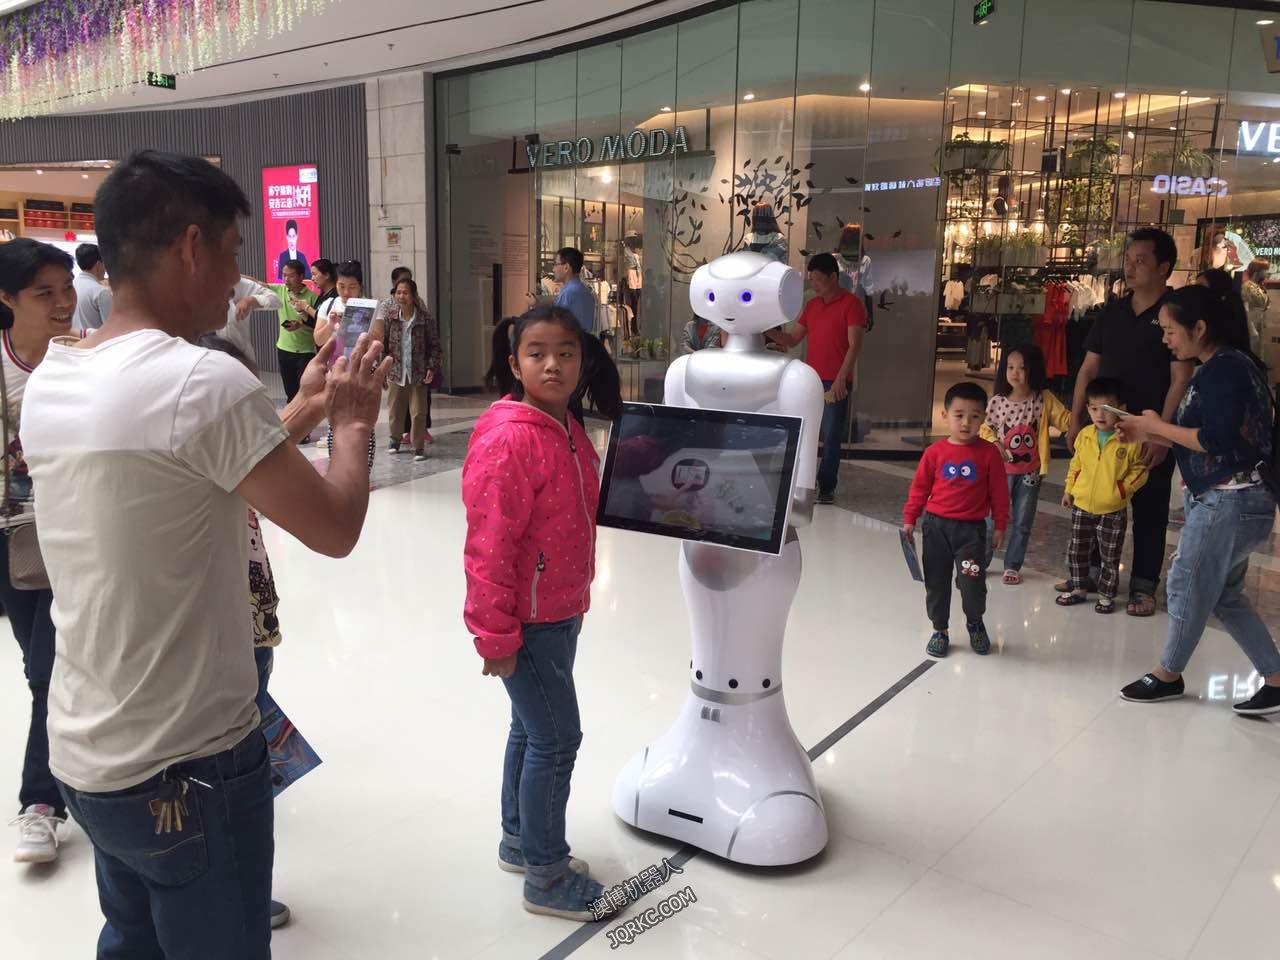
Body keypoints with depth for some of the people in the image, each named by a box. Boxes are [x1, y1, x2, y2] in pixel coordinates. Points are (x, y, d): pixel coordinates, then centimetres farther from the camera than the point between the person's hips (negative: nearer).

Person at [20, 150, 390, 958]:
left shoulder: (51, 381, 2)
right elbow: (335, 530, -16)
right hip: (190, 770, -7)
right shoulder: (205, 381, -23)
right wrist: (352, 424, 0)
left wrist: (304, 410, 15)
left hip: (87, 757, 8)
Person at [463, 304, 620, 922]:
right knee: (557, 737, 0)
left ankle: (519, 841, 39)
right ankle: (546, 877, 16)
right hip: (525, 620, -9)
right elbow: (488, 547, -23)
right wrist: (496, 635, -20)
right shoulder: (507, 438, -22)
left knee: (532, 729, 21)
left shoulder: (568, 430, 6)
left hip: (559, 613, 9)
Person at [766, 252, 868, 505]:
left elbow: (854, 346, -12)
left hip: (835, 383, -6)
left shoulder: (851, 304, -6)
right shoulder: (811, 305, 14)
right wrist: (767, 332, 0)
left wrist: (841, 379, -20)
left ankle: (827, 487, 6)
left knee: (831, 437, -2)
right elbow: (792, 340, 16)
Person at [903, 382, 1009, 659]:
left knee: (972, 584, -7)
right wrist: (910, 519, 3)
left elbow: (999, 492, 2)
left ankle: (975, 623, 24)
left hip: (972, 529, -2)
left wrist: (1000, 526, 3)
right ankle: (940, 630, 29)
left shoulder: (989, 453, -4)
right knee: (936, 582, 9)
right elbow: (920, 487, 5)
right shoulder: (935, 452, -2)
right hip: (936, 525, 2)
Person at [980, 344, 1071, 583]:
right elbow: (985, 428, 4)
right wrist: (994, 443, -12)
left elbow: (1065, 420, -6)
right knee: (993, 518, 6)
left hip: (1030, 472, 1)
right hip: (1001, 469, -1)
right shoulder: (998, 401, -6)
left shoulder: (1044, 399, -6)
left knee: (1022, 522, 10)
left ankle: (1012, 566, 23)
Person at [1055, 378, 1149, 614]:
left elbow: (1139, 469, -6)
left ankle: (1106, 595, 23)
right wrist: (1069, 490, 11)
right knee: (1077, 551, 14)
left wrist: (1123, 488, -16)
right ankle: (1078, 589, 30)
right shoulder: (1084, 435, -1)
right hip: (1082, 506, 4)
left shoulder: (1130, 439, -14)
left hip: (1113, 511, -4)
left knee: (1110, 557, 8)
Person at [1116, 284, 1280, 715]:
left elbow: (1216, 440, -25)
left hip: (1228, 502, -10)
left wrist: (1158, 427, -13)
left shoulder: (1224, 369, -18)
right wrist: (1149, 435, 7)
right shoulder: (1223, 367, 13)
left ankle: (1168, 674, 22)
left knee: (1187, 585, 5)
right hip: (1226, 499, 10)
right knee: (1225, 595, 16)